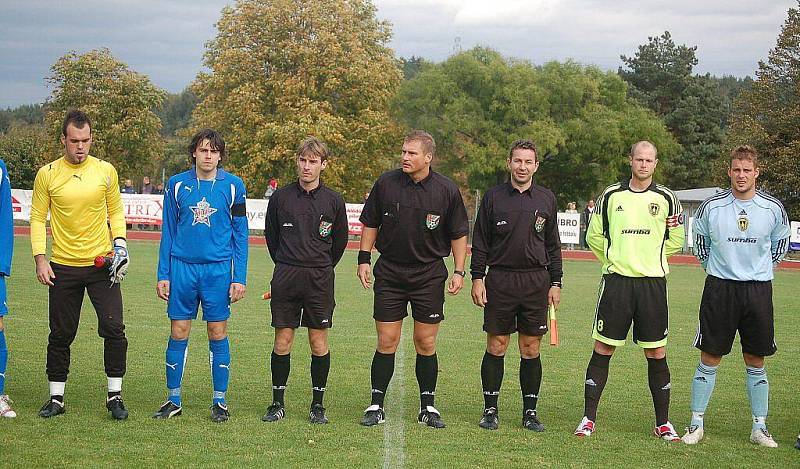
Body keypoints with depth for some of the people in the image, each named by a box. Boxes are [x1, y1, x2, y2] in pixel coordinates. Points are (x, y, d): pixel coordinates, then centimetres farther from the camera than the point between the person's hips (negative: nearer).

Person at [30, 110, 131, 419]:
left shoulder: (106, 170, 2)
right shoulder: (47, 174, -1)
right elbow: (37, 218, 3)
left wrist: (119, 241, -4)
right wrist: (40, 259, -5)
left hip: (102, 265, 0)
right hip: (63, 266, 0)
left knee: (114, 329, -6)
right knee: (60, 335, 6)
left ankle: (115, 396, 5)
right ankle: (56, 398, 18)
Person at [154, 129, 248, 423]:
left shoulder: (233, 186, 2)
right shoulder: (177, 184, 5)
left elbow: (240, 234, 4)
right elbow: (168, 232, 9)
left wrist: (239, 277, -2)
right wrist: (163, 275, 4)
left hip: (218, 269, -1)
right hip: (182, 267, 1)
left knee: (218, 334, 3)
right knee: (178, 334, 4)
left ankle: (219, 402, 12)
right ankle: (174, 401, 14)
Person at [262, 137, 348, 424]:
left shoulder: (333, 201, 2)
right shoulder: (281, 197, 3)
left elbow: (340, 241, 14)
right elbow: (271, 236, 15)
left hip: (320, 280, 0)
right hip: (285, 277, 0)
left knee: (319, 343, 2)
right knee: (282, 341, 2)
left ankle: (317, 405, 11)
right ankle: (277, 404, 11)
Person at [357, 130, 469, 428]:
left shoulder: (447, 190, -4)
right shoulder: (386, 183, -2)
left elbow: (459, 234, 5)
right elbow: (370, 224, 8)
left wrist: (459, 272, 0)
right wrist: (364, 259, 2)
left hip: (429, 275, 0)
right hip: (389, 272, 0)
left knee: (426, 344, 3)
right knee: (387, 342, 1)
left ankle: (428, 407, 15)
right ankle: (376, 406, 9)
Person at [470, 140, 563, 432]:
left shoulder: (546, 199, 9)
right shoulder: (493, 197, 4)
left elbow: (553, 245, 14)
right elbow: (480, 242, 6)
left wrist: (556, 283, 9)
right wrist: (477, 278, -1)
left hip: (536, 281, 1)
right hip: (499, 280, -1)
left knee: (531, 349, 3)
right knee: (496, 346, 1)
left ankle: (530, 412, 11)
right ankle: (490, 410, 9)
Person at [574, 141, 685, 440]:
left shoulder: (666, 198, 5)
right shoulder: (611, 195, 5)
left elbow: (676, 240, 15)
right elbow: (594, 235, 13)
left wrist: (651, 256, 9)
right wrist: (613, 259, 7)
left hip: (652, 282, 0)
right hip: (616, 280, 0)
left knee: (657, 354, 3)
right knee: (603, 349, 0)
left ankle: (663, 423, 13)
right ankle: (588, 419, 7)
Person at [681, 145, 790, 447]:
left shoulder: (773, 209, -1)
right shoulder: (711, 206, -2)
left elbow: (779, 246, 16)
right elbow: (700, 243, 15)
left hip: (758, 289, 1)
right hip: (719, 287, -1)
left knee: (756, 362, 7)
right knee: (709, 359, 2)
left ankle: (759, 428, 16)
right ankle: (696, 424, 11)